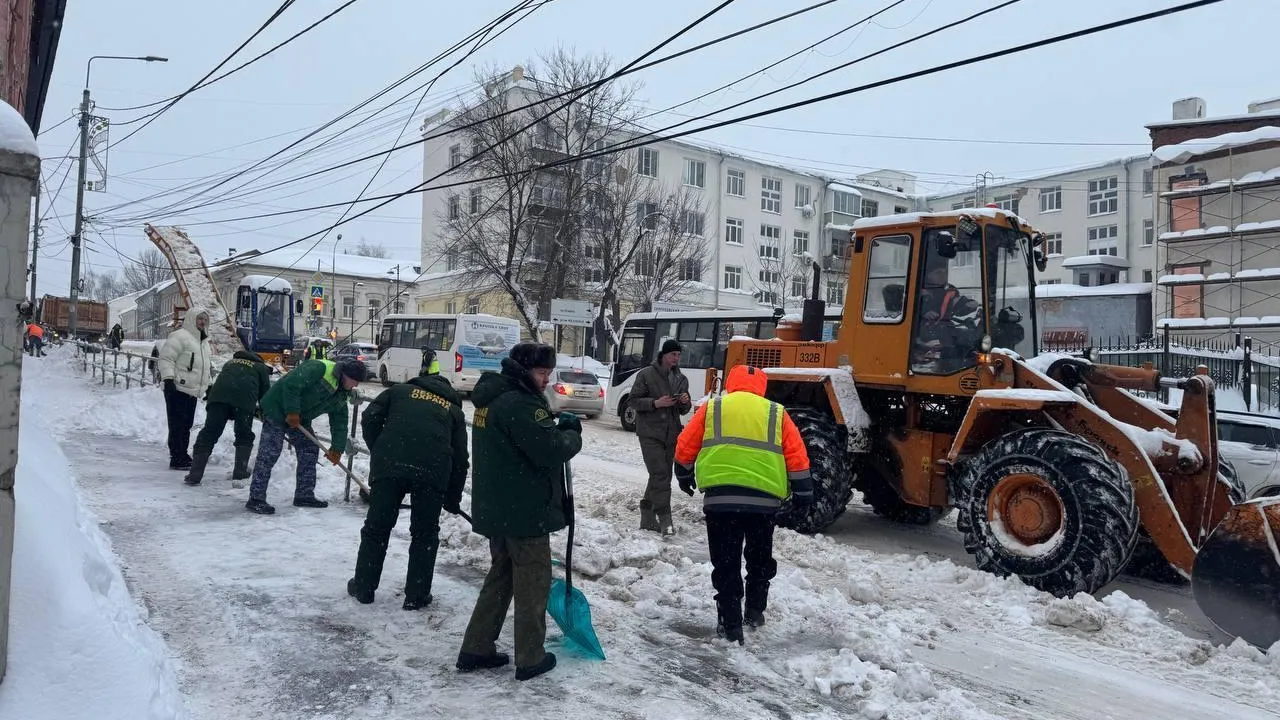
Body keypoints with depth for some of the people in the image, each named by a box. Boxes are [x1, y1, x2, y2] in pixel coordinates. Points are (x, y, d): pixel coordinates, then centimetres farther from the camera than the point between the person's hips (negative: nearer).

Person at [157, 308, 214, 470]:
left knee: (186, 424, 13)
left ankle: (182, 455, 22)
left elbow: (207, 367, 27)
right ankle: (177, 459, -3)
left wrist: (209, 386, 24)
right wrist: (168, 379, -23)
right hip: (178, 389, -9)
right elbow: (166, 358, -15)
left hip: (192, 391, 9)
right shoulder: (179, 336, -10)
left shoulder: (204, 342, 19)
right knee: (177, 424, -6)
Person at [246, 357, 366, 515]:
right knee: (269, 453, -11)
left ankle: (304, 495, 16)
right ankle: (256, 499, -8)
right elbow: (290, 385, -31)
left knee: (310, 449, 7)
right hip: (278, 408, -9)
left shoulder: (341, 394, 5)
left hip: (300, 418, 9)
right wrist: (292, 412, -27)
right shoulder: (318, 368, -23)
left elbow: (340, 422, 6)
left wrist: (337, 449, -1)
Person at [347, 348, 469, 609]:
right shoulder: (454, 408, 26)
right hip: (432, 472, 0)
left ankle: (363, 587, 28)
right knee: (425, 534, 16)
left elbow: (370, 419, 10)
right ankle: (416, 595, 20)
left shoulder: (400, 390, 25)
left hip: (389, 465, 0)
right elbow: (460, 457, 22)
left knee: (377, 527, 16)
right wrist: (453, 499, 31)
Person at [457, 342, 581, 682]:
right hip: (525, 511, -9)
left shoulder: (493, 397, 12)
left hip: (496, 509, 10)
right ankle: (530, 659, 16)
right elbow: (550, 451, -25)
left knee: (501, 576, 20)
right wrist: (572, 433, -7)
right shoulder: (519, 403, -21)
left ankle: (476, 649, 24)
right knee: (533, 583, 5)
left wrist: (555, 425, 3)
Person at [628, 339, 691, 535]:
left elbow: (683, 410, 17)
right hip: (650, 433, -6)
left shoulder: (681, 379, 12)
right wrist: (656, 403, -18)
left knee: (662, 476, 9)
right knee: (660, 475, -14)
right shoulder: (646, 375, -4)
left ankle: (648, 518, 21)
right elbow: (633, 400, -5)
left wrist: (685, 402, -6)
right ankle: (665, 520, -11)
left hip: (671, 435, 6)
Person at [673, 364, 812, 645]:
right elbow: (796, 455, 7)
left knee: (726, 563, 6)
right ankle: (755, 612, 32)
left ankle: (730, 625, 6)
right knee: (760, 559, 23)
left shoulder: (711, 408, 8)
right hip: (764, 500, 2)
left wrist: (685, 475, 28)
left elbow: (685, 447, 11)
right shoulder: (776, 413, 10)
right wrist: (802, 493, 14)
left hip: (720, 498, -1)